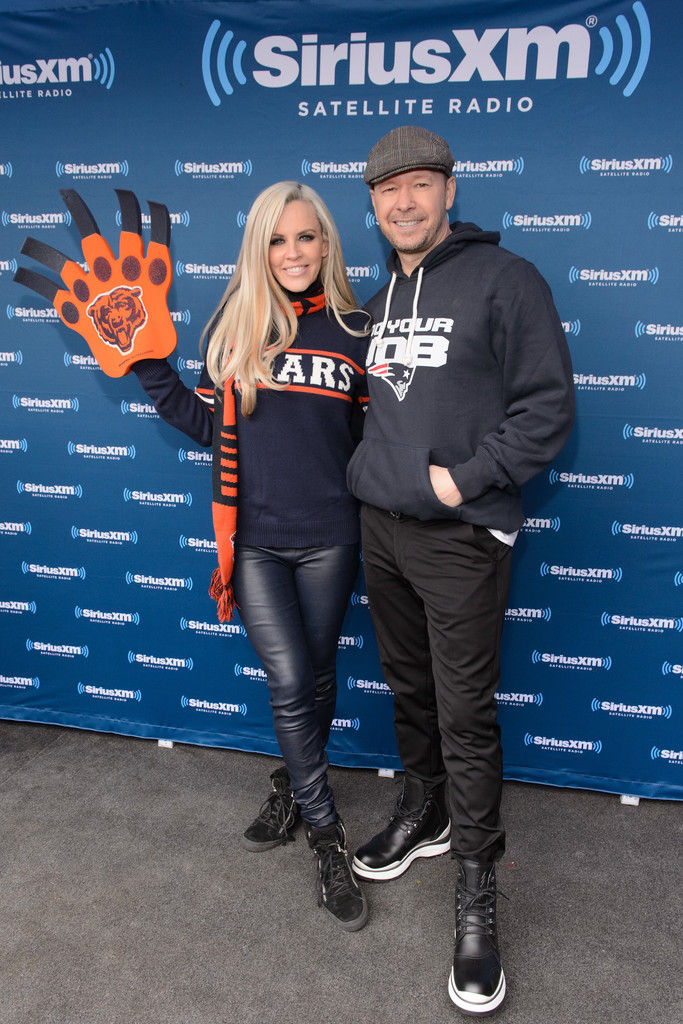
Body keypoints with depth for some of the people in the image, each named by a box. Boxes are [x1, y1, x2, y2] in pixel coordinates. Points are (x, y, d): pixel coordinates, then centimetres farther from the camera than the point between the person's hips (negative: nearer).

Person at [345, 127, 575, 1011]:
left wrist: (465, 478, -16)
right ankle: (424, 814, 41)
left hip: (460, 539, -6)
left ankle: (476, 897, 17)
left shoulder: (503, 278, -6)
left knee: (465, 715, -1)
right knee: (408, 689, 19)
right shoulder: (382, 297, 16)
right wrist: (366, 467, 10)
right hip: (380, 527, 7)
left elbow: (548, 406, -11)